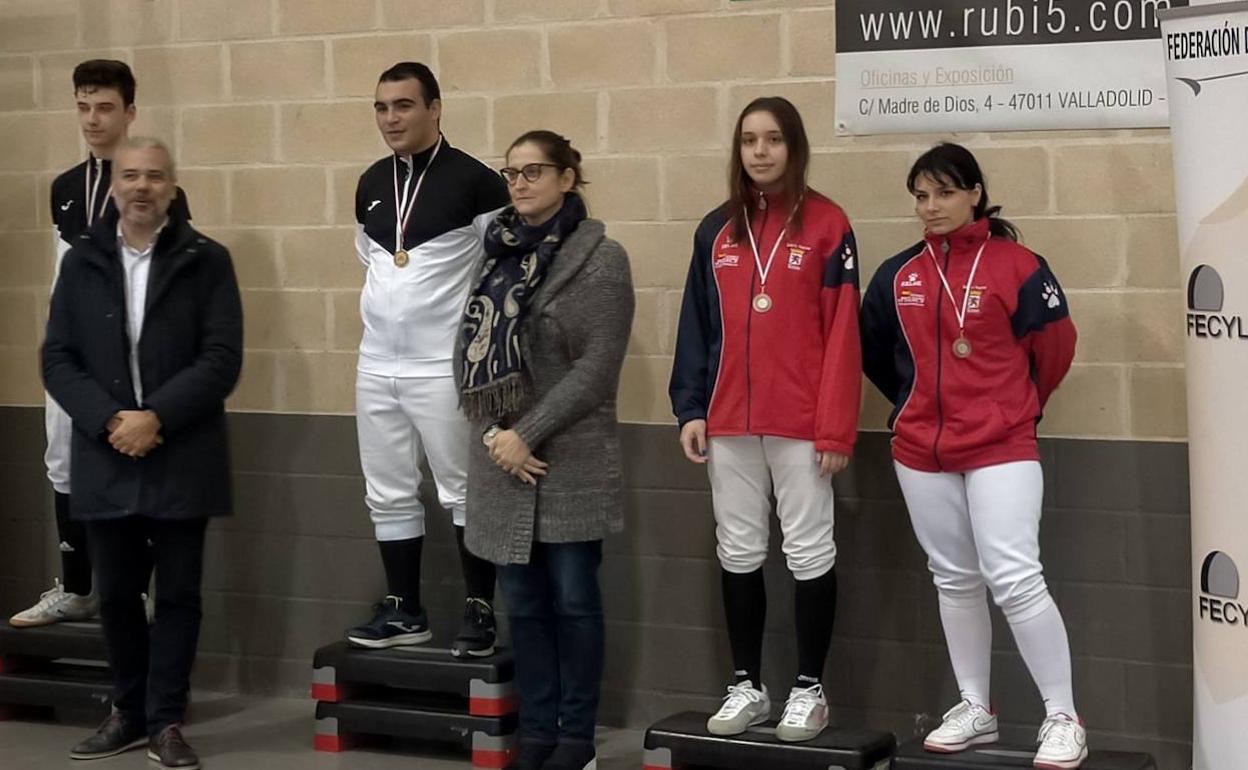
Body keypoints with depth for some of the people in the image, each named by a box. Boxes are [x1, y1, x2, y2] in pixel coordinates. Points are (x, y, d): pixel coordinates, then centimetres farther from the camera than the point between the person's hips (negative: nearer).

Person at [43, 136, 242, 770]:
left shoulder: (206, 261, 0)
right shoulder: (81, 260, 7)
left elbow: (222, 359, -7)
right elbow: (57, 359, 3)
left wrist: (156, 417, -17)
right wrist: (109, 421, -12)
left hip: (181, 461, -2)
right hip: (104, 460, 2)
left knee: (177, 594, 3)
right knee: (115, 594, 10)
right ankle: (128, 713, 25)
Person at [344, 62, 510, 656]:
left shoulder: (474, 182, -10)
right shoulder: (370, 185, 10)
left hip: (445, 365, -6)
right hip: (377, 364, 6)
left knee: (464, 492, 0)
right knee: (389, 495, 11)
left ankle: (480, 611, 9)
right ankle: (403, 611, 20)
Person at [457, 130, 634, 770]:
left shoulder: (599, 257, -6)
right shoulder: (497, 253, 10)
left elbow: (597, 367, -12)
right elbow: (469, 350, 9)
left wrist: (527, 433, -14)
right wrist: (492, 433, -5)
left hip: (570, 461, -5)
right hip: (500, 461, 5)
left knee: (573, 600, 2)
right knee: (523, 602, 9)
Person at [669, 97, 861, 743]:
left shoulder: (827, 225, -4)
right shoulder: (716, 230, 9)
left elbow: (842, 333, -8)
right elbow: (697, 326, 10)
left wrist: (836, 425, -13)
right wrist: (690, 410, 2)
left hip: (801, 424, -4)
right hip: (729, 422, 5)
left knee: (809, 553, 4)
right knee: (738, 553, 10)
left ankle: (809, 687, 14)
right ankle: (747, 686, 20)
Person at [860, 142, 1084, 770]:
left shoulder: (1017, 266, -8)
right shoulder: (897, 276, 5)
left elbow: (1054, 348, 0)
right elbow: (873, 351, 18)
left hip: (1001, 449, -5)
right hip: (921, 453, 5)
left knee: (1015, 580, -12)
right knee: (954, 580, 11)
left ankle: (1063, 718, -3)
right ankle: (975, 709, 22)